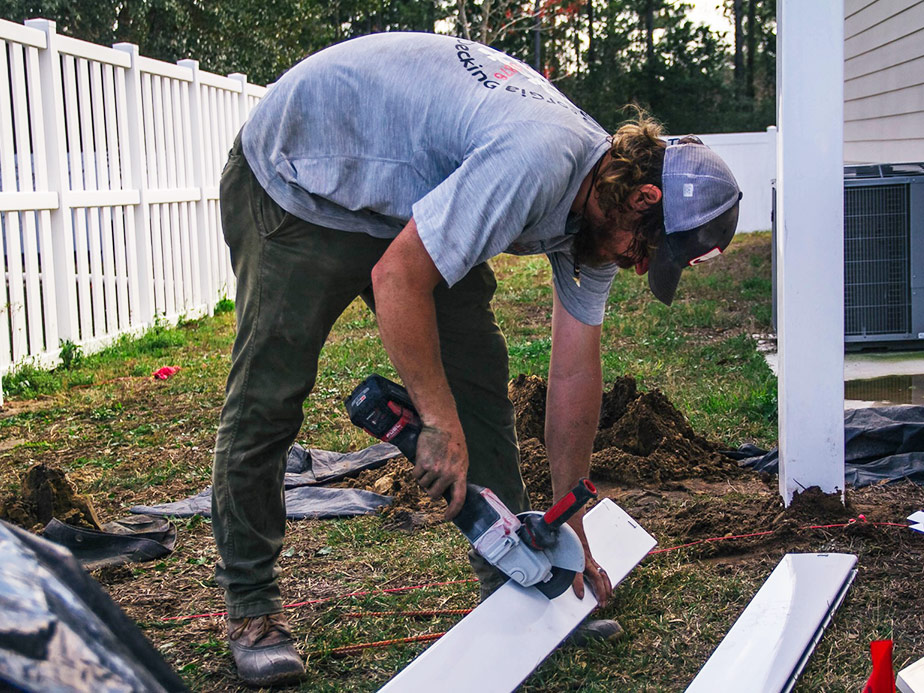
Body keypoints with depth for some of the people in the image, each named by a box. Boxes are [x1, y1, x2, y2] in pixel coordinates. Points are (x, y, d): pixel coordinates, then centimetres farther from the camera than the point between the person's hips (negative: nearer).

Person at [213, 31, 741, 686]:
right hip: (296, 179, -8)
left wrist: (568, 532, 4)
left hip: (406, 196, 8)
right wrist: (441, 424, -24)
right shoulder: (536, 163, -35)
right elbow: (397, 277, -32)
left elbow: (575, 371, 0)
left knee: (479, 375, 0)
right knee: (270, 393, -9)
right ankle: (250, 604, 6)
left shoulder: (601, 201, -5)